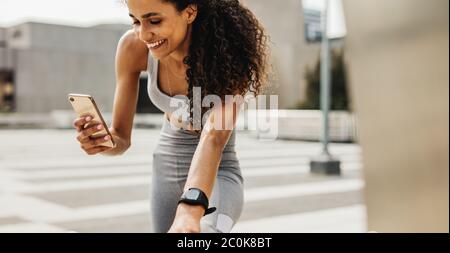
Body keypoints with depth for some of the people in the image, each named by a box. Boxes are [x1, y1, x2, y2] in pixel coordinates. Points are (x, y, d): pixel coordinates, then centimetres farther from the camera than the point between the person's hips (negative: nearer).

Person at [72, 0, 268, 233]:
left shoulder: (228, 51, -26)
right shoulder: (133, 48, -17)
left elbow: (214, 136, -41)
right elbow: (121, 138, -9)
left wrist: (190, 210, -57)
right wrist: (99, 141, -33)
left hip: (218, 173, -4)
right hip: (165, 171, 4)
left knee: (205, 229, -34)